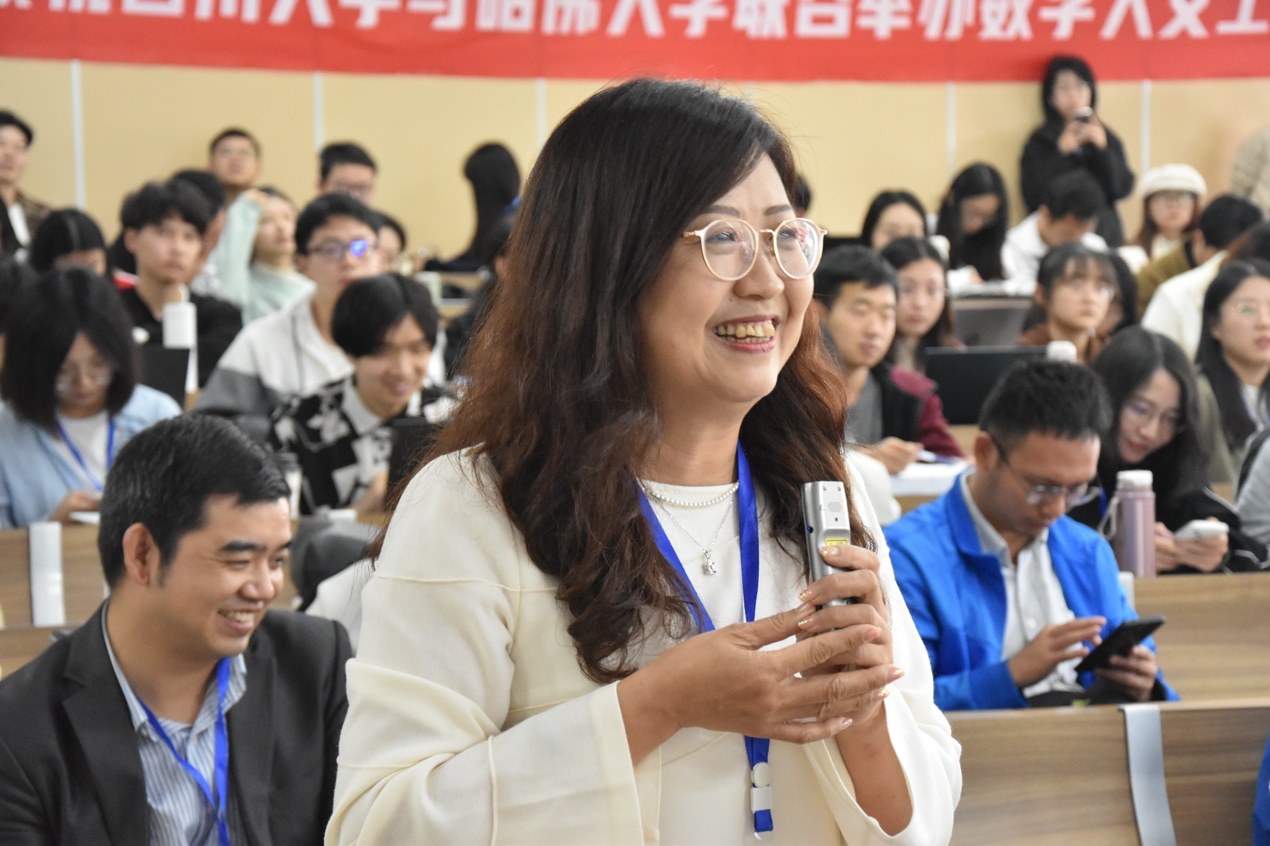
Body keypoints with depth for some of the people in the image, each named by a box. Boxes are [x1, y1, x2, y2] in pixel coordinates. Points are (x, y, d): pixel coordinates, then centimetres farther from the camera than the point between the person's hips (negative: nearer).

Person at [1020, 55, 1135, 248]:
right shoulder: (1040, 142, 2)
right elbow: (1032, 197, -9)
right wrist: (1061, 152, -12)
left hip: (1105, 234, 3)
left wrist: (1103, 149, -9)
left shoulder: (1107, 138, 11)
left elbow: (1124, 189, 2)